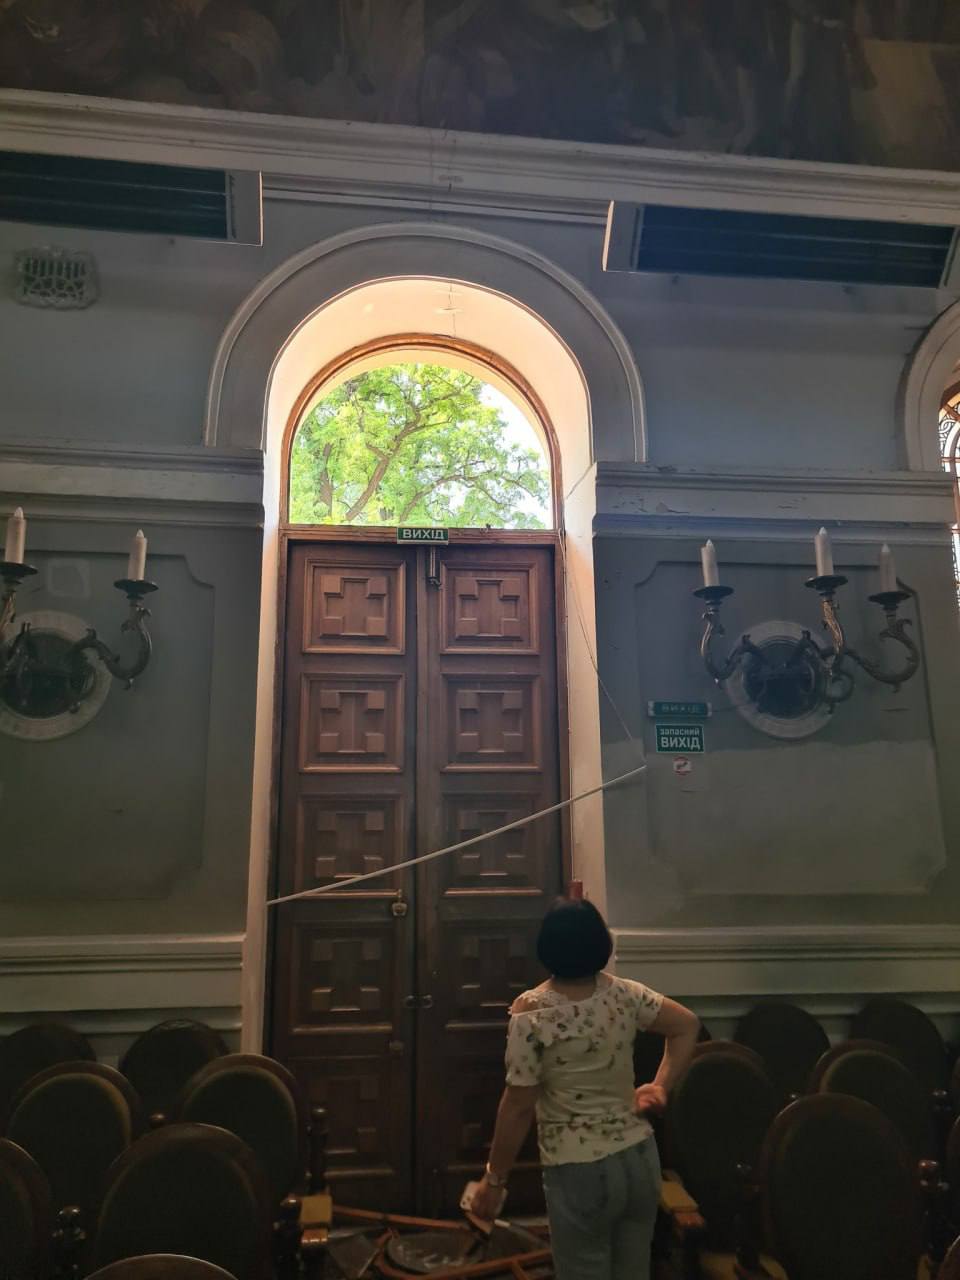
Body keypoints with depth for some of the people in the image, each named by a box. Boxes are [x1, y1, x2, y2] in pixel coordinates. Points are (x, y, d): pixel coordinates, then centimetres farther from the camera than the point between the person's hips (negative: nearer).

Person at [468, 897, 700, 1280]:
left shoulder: (531, 1014, -20)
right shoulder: (624, 994, -5)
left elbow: (518, 1107, -16)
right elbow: (687, 1025, 6)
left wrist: (494, 1179, -4)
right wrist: (661, 1086, 5)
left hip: (580, 1174, -5)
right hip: (640, 1159, 5)